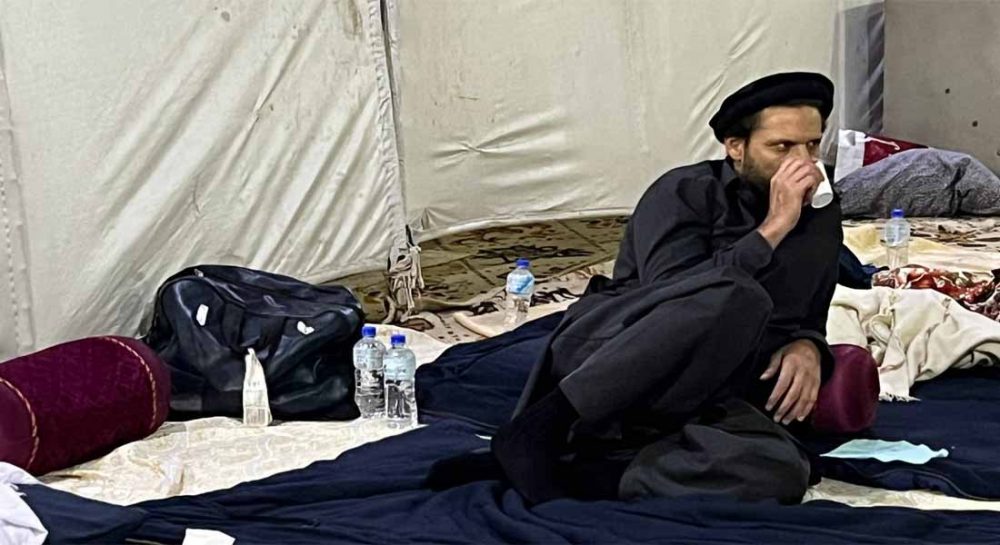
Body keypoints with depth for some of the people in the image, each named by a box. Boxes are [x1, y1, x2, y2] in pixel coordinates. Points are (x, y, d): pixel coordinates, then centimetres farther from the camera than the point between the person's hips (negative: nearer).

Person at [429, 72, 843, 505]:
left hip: (696, 402, 5)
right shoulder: (684, 193, -2)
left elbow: (808, 320, 23)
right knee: (734, 299, -38)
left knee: (780, 471, -34)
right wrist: (771, 230, -15)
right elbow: (672, 298, -17)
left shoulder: (820, 219, 16)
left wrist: (806, 347, -2)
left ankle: (567, 470, -35)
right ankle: (536, 433, -31)